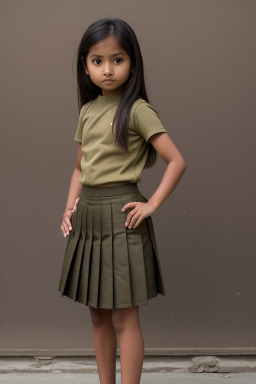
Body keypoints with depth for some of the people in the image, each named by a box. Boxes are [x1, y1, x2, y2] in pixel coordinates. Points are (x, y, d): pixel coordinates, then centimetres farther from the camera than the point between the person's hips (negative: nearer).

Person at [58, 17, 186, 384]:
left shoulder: (138, 110, -9)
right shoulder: (87, 110, 11)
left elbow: (177, 161, -12)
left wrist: (152, 204, -15)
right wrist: (71, 207, 7)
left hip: (121, 215, -7)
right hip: (87, 215, 7)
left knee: (124, 318, -1)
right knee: (98, 315, 14)